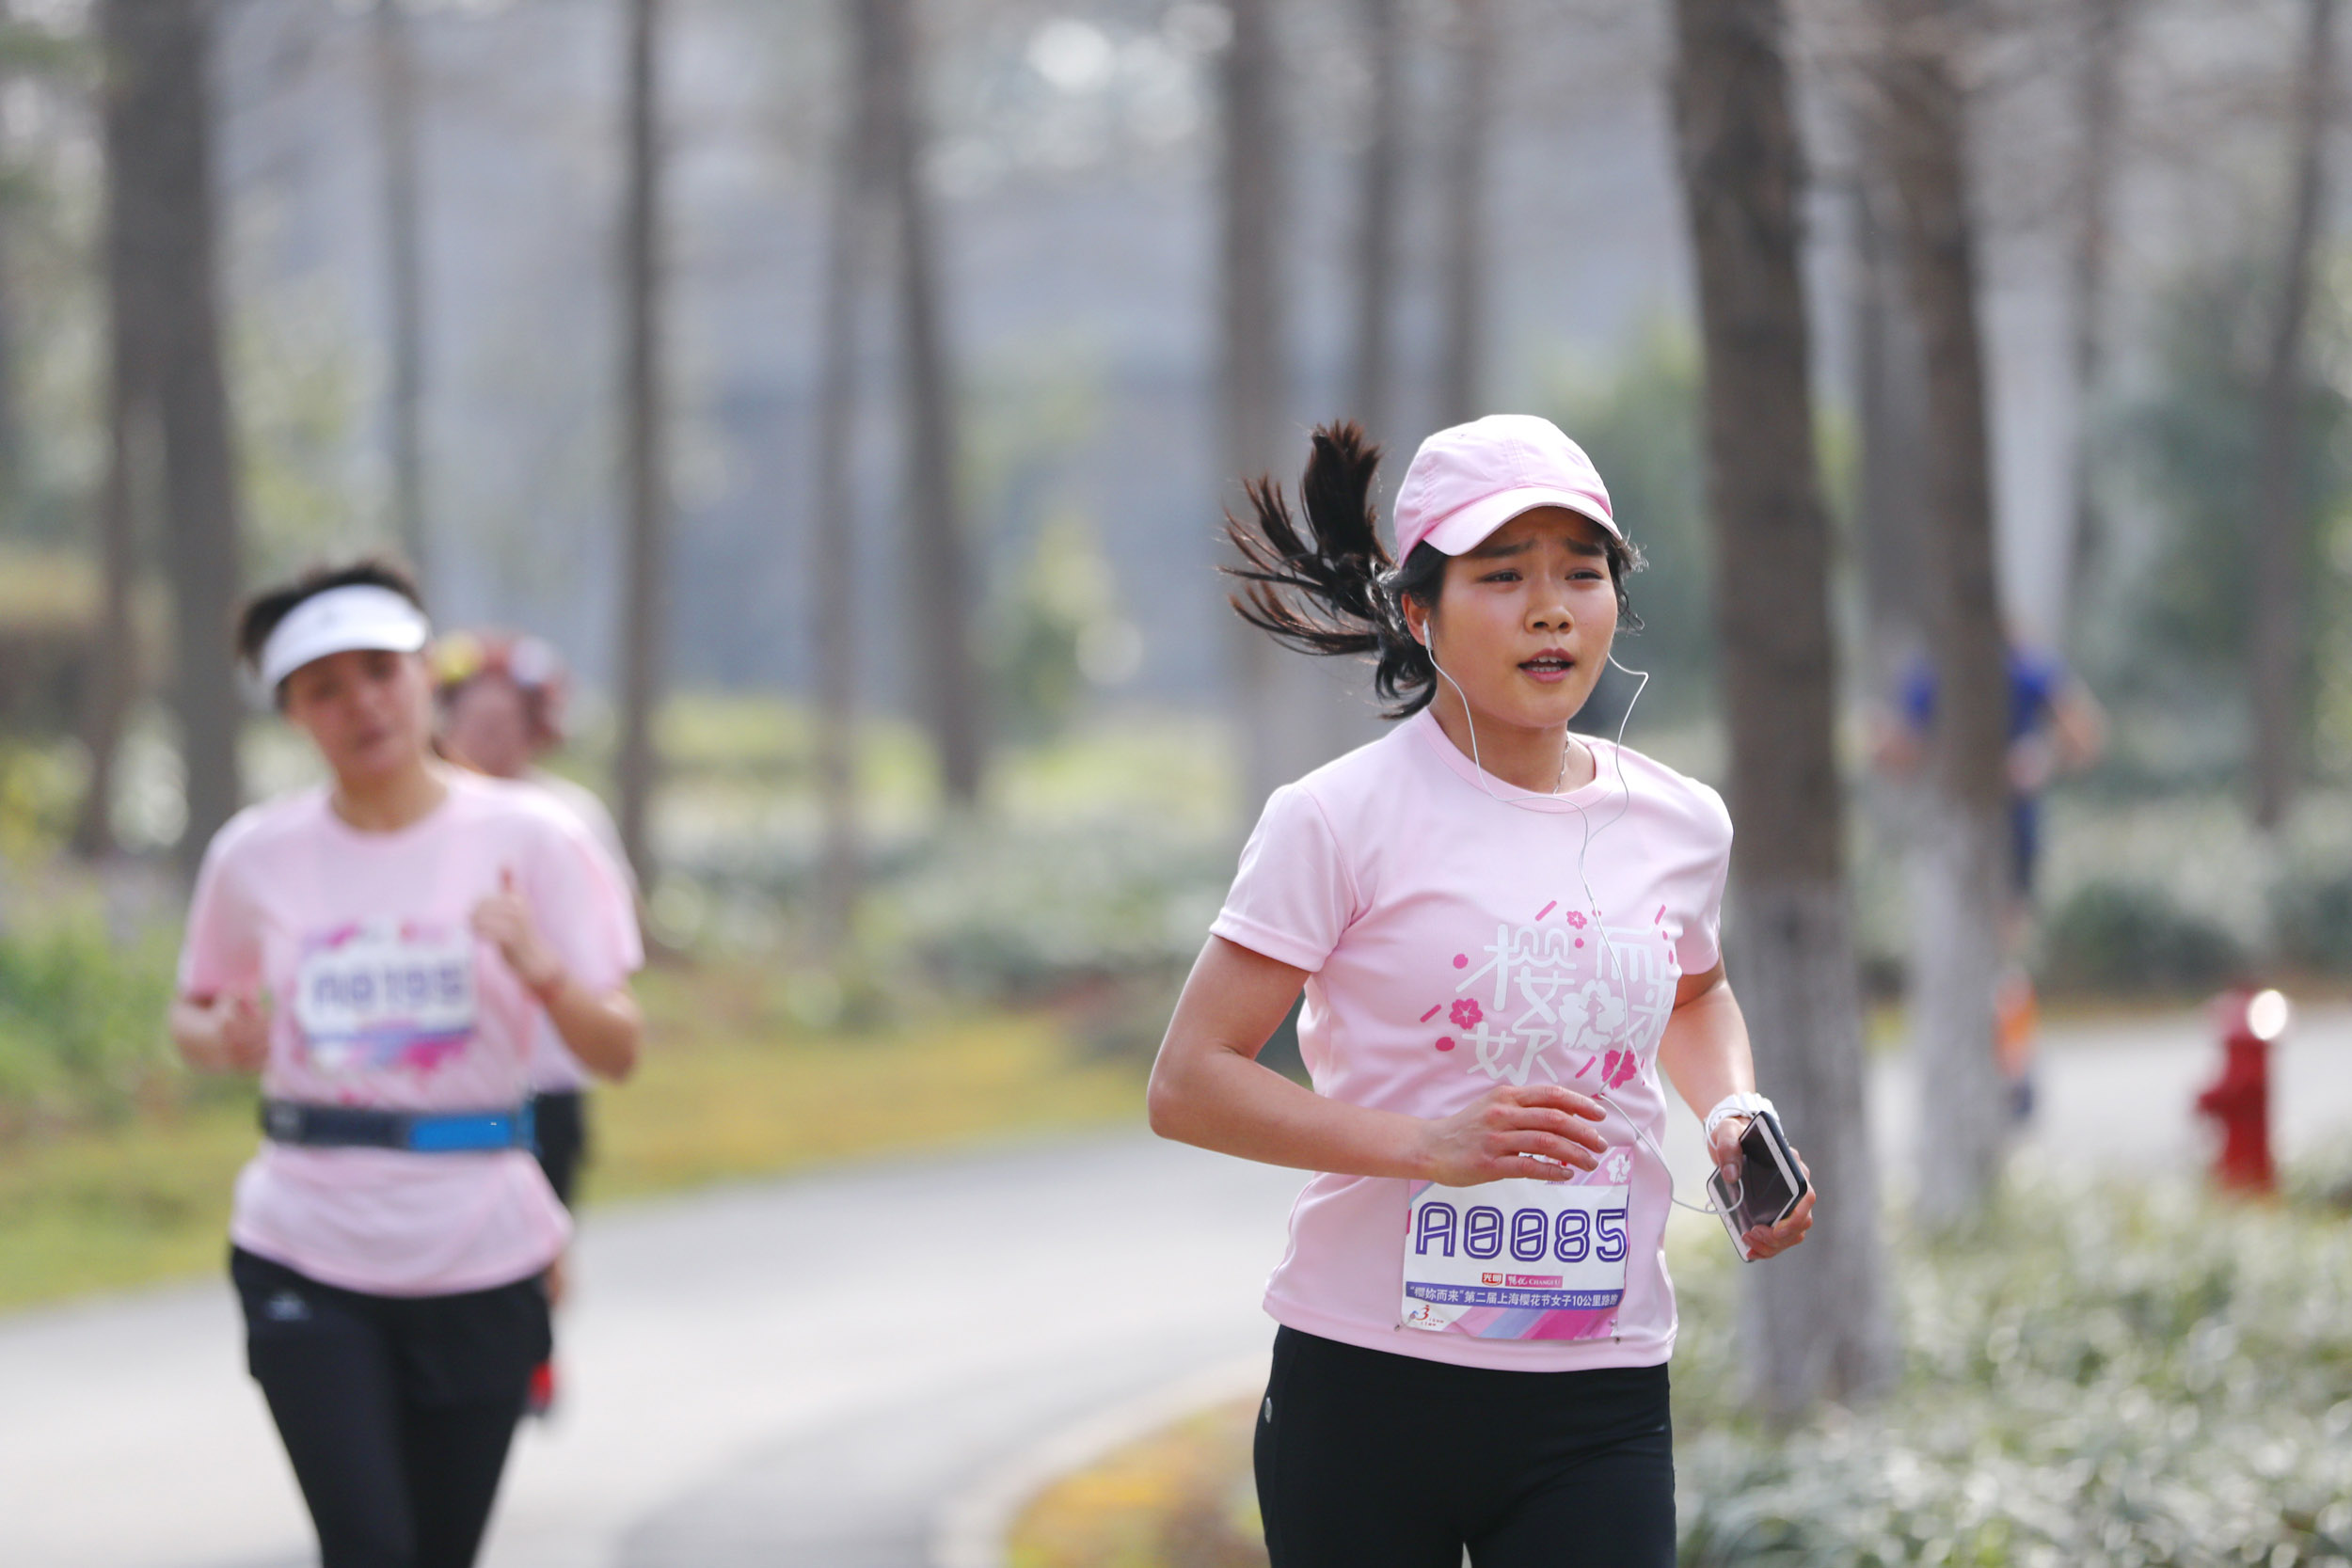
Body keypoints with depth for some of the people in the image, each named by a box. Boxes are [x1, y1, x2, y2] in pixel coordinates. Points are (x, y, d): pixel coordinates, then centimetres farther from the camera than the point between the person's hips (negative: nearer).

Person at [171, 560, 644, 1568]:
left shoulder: (526, 839, -3)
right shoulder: (255, 857, 1)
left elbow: (618, 1051, -4)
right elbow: (195, 1011, 16)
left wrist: (541, 969, -24)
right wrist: (220, 1040, -8)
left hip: (479, 1256, 0)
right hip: (305, 1254, 0)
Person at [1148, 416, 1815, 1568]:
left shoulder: (1680, 825, 8)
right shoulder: (1341, 821, -7)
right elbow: (1188, 1084, -10)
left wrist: (1734, 1110, 9)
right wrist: (1431, 1144, -21)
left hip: (1603, 1398, 3)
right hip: (1368, 1383, -3)